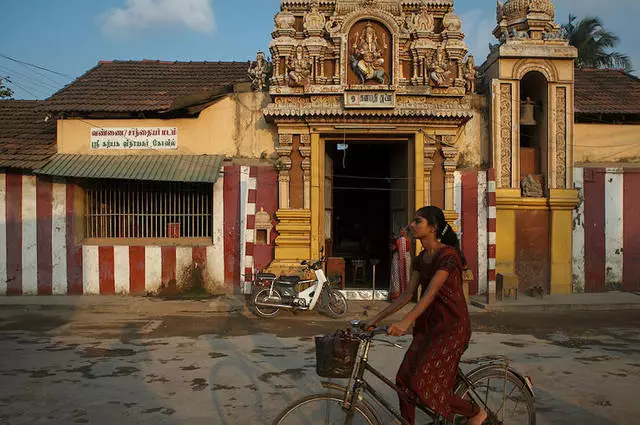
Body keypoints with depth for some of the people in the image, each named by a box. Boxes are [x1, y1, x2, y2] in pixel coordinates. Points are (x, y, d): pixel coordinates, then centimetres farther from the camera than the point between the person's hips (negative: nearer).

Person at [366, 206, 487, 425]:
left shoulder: (448, 255, -16)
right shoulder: (421, 258, 9)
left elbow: (430, 293, -26)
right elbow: (407, 294, 9)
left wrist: (405, 322, -37)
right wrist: (377, 318, 6)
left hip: (452, 326, -8)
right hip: (428, 325, 8)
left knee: (423, 384, -11)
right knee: (404, 380, 2)